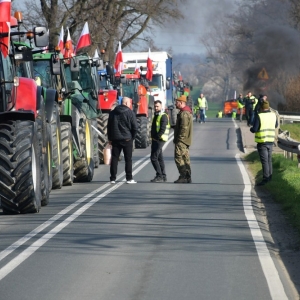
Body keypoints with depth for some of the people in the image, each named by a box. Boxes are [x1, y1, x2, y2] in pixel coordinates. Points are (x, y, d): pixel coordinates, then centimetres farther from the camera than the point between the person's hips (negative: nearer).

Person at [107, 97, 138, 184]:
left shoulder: (113, 112, 8)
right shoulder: (130, 112, -6)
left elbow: (109, 126, 9)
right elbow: (135, 127, -9)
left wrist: (110, 138, 13)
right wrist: (132, 137, 4)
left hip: (115, 139, 4)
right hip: (127, 139, -4)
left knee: (114, 158, 6)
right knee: (128, 159, 2)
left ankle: (113, 178, 3)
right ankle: (129, 178, 0)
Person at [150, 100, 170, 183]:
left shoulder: (163, 116, -12)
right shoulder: (156, 116, 18)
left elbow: (162, 129, -20)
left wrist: (156, 137, -20)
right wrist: (153, 138, 16)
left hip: (159, 140, -10)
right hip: (155, 140, 10)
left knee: (154, 158, -13)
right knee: (159, 158, 12)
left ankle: (159, 176, -11)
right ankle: (163, 176, 16)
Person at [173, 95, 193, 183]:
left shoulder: (184, 114, -17)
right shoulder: (188, 112, 18)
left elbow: (184, 128, -22)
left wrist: (179, 138, -20)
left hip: (182, 140, -11)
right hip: (187, 140, 11)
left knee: (178, 158, -11)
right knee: (186, 159, 11)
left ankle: (183, 177, -14)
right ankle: (188, 177, 12)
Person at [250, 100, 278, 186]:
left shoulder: (259, 116, -16)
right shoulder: (273, 115, 1)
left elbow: (254, 129, -17)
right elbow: (276, 125, 20)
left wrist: (251, 128, 5)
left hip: (262, 142, -6)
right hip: (271, 141, 6)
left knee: (264, 161, -6)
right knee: (269, 159, 19)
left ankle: (265, 178, -8)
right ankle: (269, 176, 27)